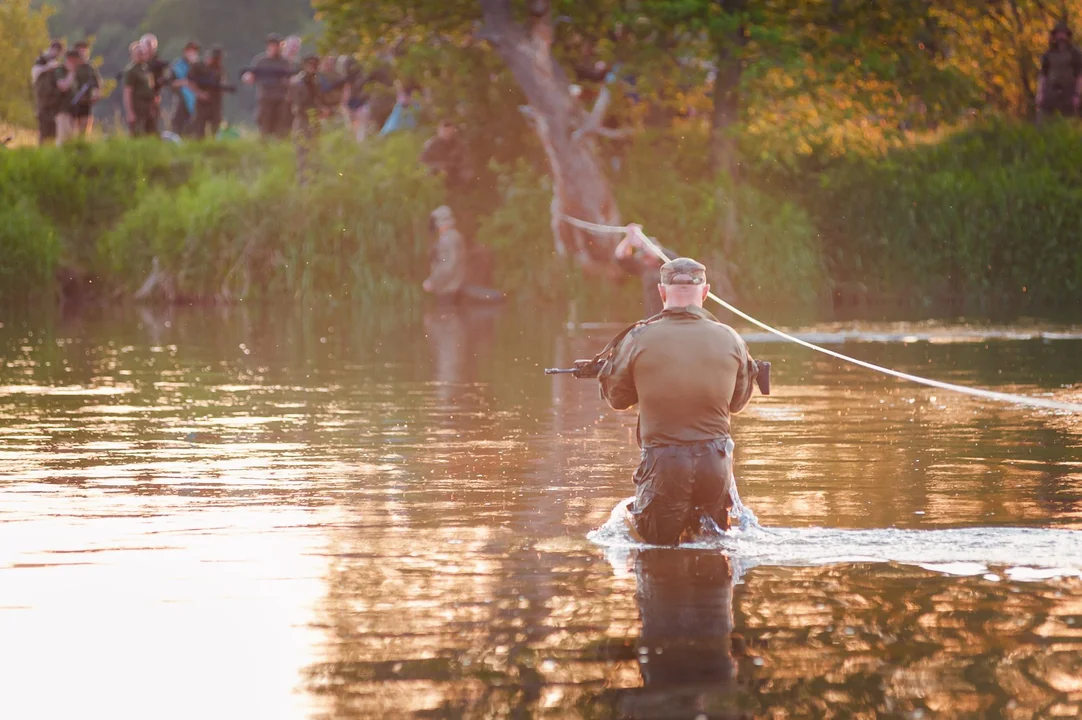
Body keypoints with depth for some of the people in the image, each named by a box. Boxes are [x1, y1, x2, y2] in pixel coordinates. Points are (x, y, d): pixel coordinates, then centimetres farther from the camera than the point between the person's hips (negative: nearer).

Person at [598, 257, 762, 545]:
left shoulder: (639, 339, -9)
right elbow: (737, 402, 10)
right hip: (715, 462, 2)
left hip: (663, 463, -2)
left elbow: (617, 398, 4)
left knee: (656, 542, 14)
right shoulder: (730, 340, -3)